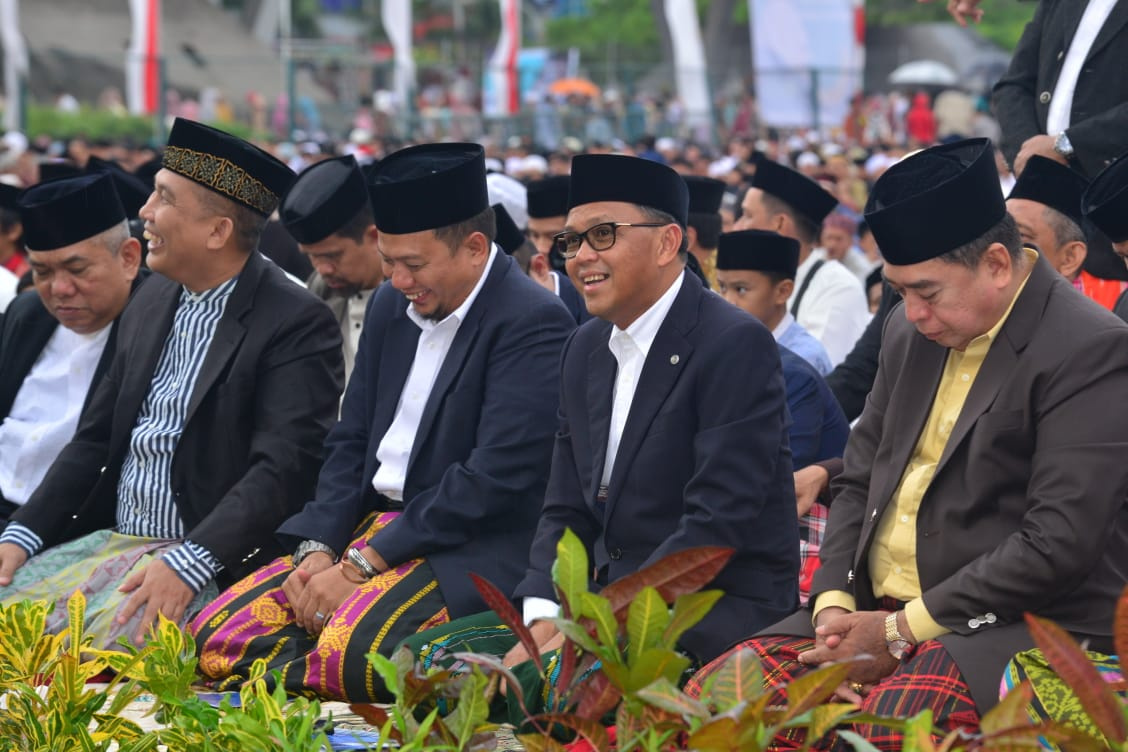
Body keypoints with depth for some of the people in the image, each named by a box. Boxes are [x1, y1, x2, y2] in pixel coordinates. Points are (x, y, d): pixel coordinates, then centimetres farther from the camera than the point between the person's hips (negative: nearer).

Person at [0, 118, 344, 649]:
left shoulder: (297, 324, -11)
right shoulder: (151, 303, 13)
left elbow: (284, 470, -20)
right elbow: (95, 440, 16)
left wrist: (187, 564, -30)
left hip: (214, 560, -7)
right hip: (112, 542, 7)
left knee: (101, 635, -29)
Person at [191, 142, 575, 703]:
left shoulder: (534, 322, -14)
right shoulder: (391, 305, 12)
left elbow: (495, 478, -20)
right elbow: (350, 441, 15)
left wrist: (361, 564, -18)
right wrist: (318, 548, -4)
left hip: (467, 549, -8)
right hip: (366, 525, 8)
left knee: (346, 653, -34)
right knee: (215, 637, -8)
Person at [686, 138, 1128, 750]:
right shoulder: (912, 330, 13)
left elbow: (1058, 544, -18)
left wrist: (903, 630, -17)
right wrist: (834, 604, -1)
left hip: (1017, 624, -7)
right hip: (876, 611, 7)